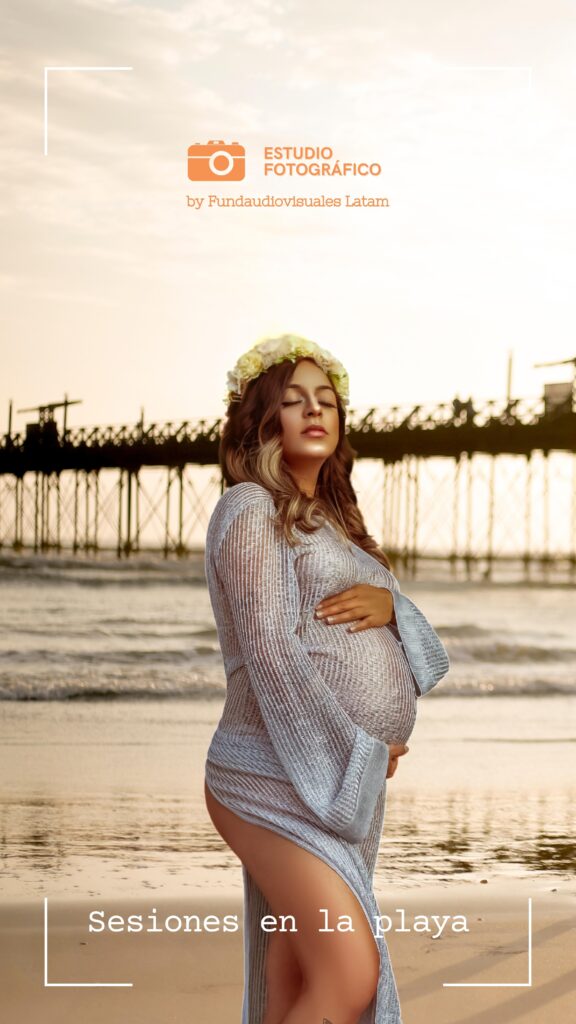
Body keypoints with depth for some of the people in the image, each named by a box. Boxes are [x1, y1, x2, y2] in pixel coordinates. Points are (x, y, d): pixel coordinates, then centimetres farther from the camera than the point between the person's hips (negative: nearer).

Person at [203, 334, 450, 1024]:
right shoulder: (250, 508, -3)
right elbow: (269, 650, -14)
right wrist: (356, 752, -12)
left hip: (348, 786, 8)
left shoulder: (331, 521, 21)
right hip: (283, 777, -8)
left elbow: (416, 653, 18)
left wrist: (388, 603, -5)